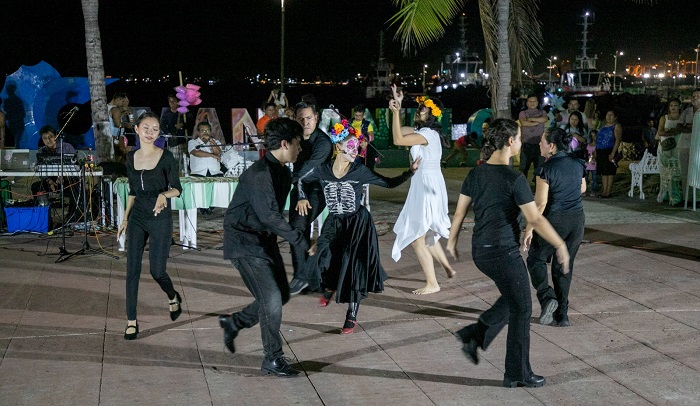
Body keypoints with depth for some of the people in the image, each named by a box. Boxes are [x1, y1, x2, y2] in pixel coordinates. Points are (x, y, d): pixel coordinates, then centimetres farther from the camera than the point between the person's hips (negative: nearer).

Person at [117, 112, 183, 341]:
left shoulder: (166, 157, -7)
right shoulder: (130, 158, 7)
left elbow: (177, 189, -5)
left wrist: (164, 195, -26)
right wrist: (125, 219, 14)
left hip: (160, 219, -4)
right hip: (137, 218, 4)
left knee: (157, 270, -1)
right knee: (132, 269, -3)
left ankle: (173, 297, 33)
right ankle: (131, 321, 4)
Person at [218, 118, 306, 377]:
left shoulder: (282, 172, 9)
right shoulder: (260, 173, -23)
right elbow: (269, 216, -28)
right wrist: (301, 241, -24)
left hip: (265, 240, 10)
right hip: (244, 242, -10)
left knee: (282, 294, 12)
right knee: (271, 299, -10)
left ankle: (234, 322, 29)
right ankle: (272, 359, 3)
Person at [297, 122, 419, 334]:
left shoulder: (360, 171, -9)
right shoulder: (322, 170, -5)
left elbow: (389, 183, -4)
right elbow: (298, 180, 10)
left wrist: (410, 172, -13)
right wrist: (302, 198, -4)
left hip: (358, 224, -1)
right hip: (334, 223, 1)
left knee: (354, 268, -5)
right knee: (326, 262, -11)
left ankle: (352, 317, 8)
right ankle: (330, 287, 29)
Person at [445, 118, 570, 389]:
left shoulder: (476, 174, 3)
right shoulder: (514, 179, -17)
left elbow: (460, 211, 9)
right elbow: (535, 219, -17)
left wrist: (452, 240, 23)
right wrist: (560, 246, -7)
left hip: (480, 251, 8)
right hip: (504, 252, -8)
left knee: (513, 298, 25)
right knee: (521, 309, 7)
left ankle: (474, 336, 17)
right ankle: (517, 374, 16)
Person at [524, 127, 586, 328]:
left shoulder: (547, 169, -16)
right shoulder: (578, 164, 3)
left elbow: (540, 203, -17)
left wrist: (529, 229, -12)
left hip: (554, 220, -6)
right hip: (577, 219, 6)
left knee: (536, 259, 12)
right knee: (564, 266, 14)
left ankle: (547, 298, -9)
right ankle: (562, 314, 16)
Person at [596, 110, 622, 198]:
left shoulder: (616, 126, -2)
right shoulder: (603, 127, 21)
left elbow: (618, 140, -11)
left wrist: (613, 153, -20)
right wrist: (596, 152, 14)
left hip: (609, 152, -7)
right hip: (600, 152, 7)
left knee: (610, 172, -5)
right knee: (603, 172, 8)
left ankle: (609, 191, -3)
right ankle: (604, 191, 12)